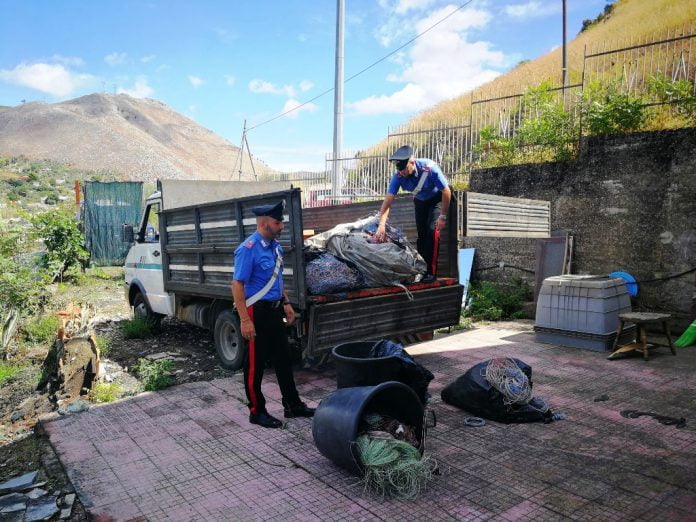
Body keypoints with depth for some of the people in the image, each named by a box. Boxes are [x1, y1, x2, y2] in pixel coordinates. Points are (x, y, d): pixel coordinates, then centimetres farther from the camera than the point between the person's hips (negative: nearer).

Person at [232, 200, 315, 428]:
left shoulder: (275, 246, 8)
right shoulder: (248, 249, -18)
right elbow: (237, 285, -20)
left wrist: (286, 303, 15)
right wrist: (245, 320, -24)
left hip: (275, 309, 9)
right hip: (257, 312, -8)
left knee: (283, 359, 16)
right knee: (255, 364, 5)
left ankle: (293, 405, 28)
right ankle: (257, 412, 19)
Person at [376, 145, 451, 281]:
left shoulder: (429, 168, -37)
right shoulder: (398, 176, -27)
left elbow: (446, 191, -26)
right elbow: (388, 201, -28)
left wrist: (443, 216, -22)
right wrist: (382, 225, -40)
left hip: (437, 199, -4)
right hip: (420, 201, 4)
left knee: (432, 230, -19)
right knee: (421, 233, 1)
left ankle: (431, 271, -14)